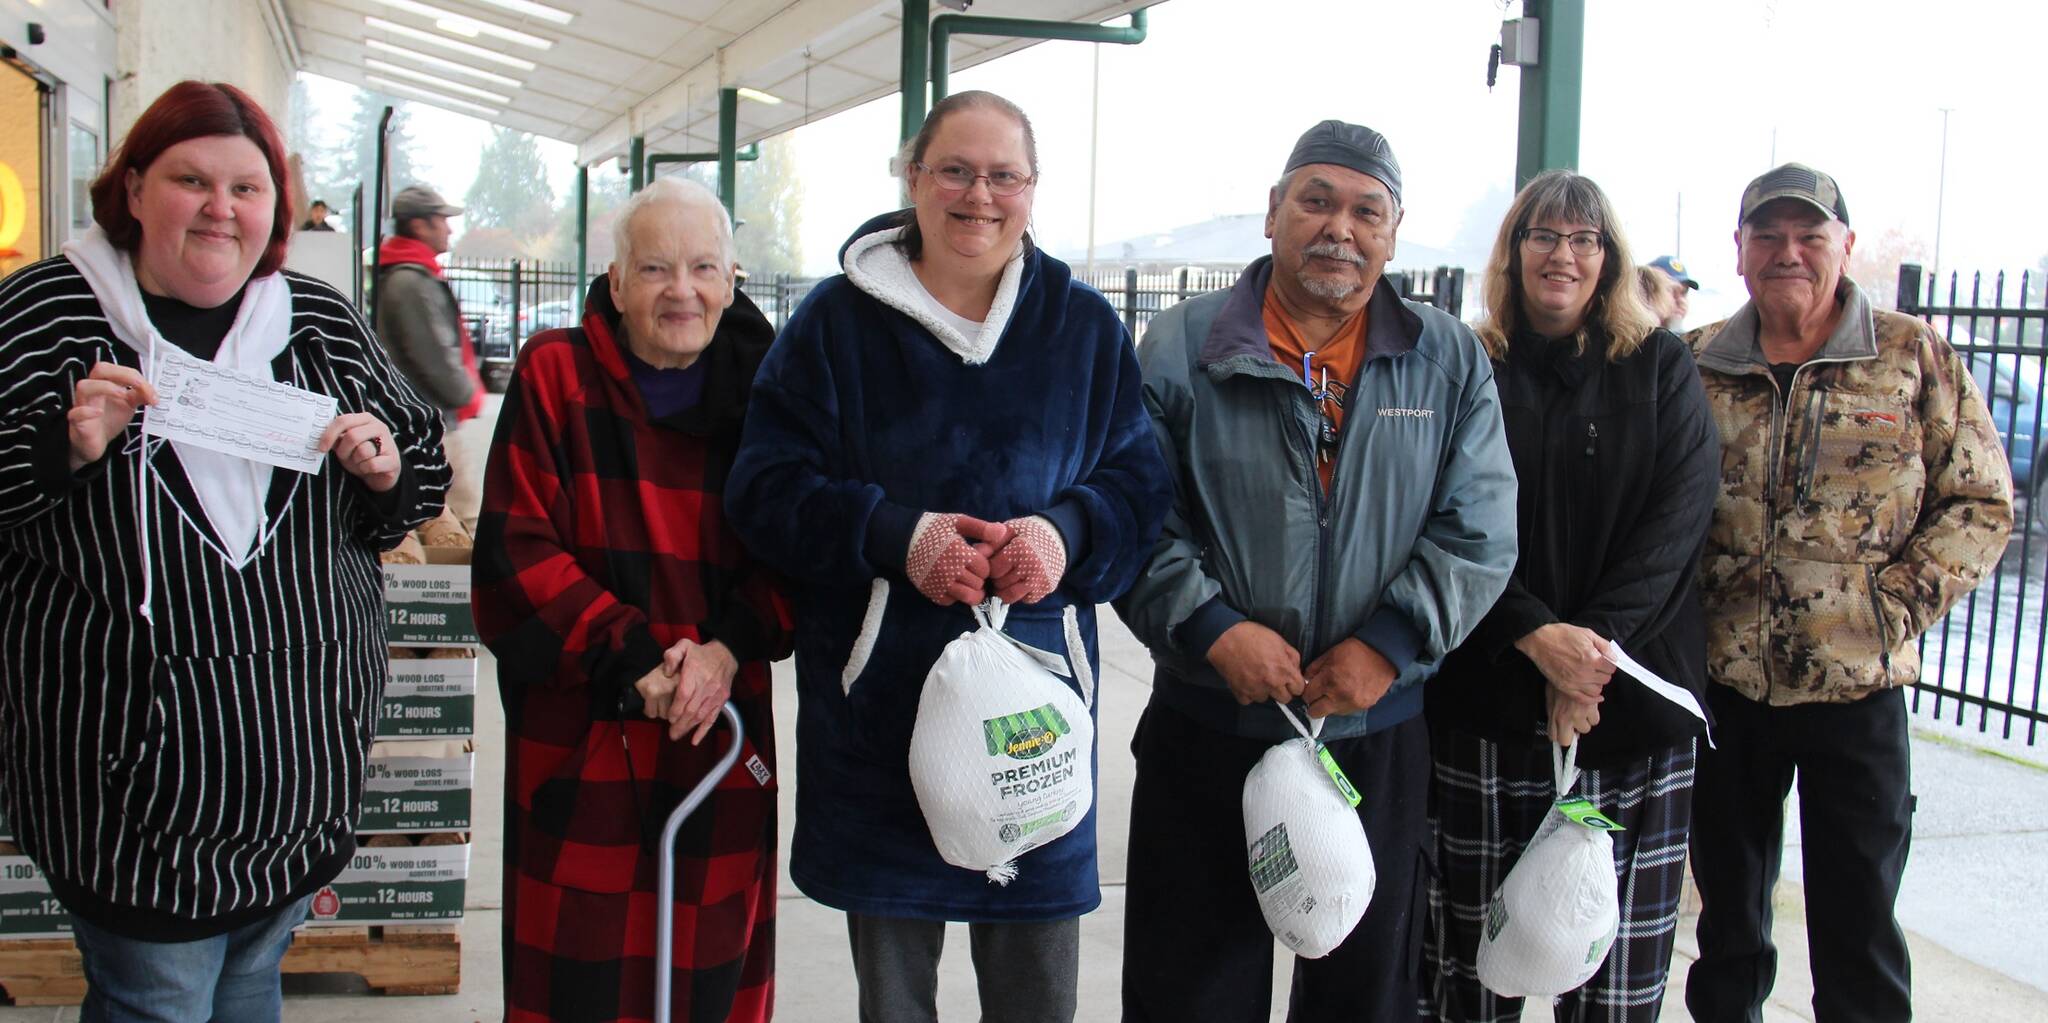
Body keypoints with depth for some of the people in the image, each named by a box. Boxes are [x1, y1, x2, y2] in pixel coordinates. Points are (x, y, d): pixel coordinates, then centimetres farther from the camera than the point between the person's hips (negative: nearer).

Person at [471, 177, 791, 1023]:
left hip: (724, 732, 3)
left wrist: (729, 650, -12)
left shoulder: (761, 390, 6)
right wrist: (631, 658, -15)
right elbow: (514, 554, -6)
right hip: (579, 739, -2)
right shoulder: (555, 374, -1)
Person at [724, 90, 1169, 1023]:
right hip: (878, 697, 0)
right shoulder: (837, 319, 1)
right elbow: (768, 487, -4)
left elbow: (1140, 482, 3)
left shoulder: (1084, 325, 6)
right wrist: (897, 536, -21)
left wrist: (1067, 533, -18)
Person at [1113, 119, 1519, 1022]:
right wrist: (1212, 628, -16)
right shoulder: (1181, 348, -2)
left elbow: (1480, 533, 0)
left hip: (1381, 737, 2)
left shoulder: (1449, 362, 4)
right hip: (1208, 735, -2)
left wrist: (1390, 644, -12)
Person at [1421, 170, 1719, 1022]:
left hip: (1636, 694, 1)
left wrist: (1596, 641, -14)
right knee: (1472, 946, 5)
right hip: (1486, 696, 0)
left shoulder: (1661, 368, 8)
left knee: (1620, 953, 3)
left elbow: (1679, 515, -2)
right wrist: (1537, 638, -16)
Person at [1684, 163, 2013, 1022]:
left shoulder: (1915, 358, 0)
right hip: (1721, 684, 2)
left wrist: (1895, 607, -11)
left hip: (1857, 685, -2)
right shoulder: (1694, 365, 4)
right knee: (1728, 903, 16)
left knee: (1857, 919, 6)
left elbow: (1981, 504, 0)